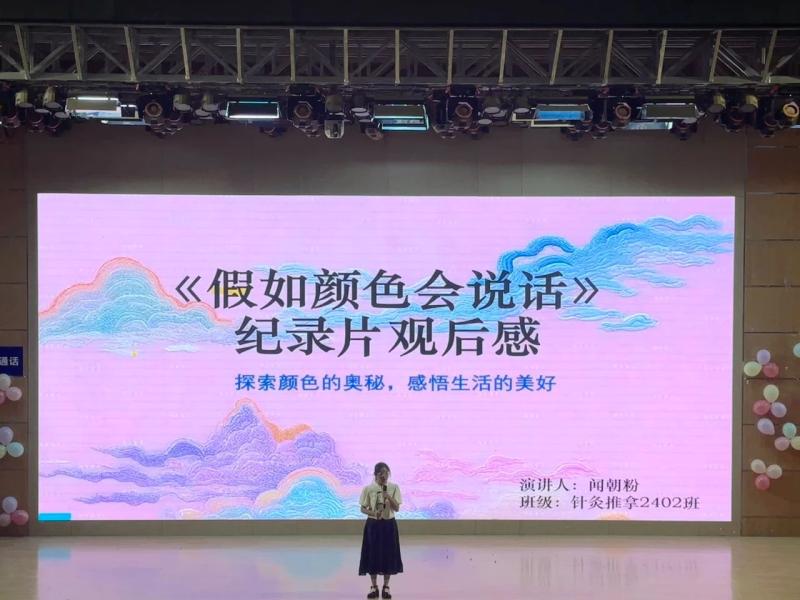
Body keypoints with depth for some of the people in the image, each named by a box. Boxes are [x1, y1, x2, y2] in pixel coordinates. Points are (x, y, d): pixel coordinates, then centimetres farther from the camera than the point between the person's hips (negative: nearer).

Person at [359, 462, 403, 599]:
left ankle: (386, 586, 16)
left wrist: (388, 497, -21)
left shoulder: (394, 488, -3)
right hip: (373, 524, -1)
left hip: (389, 524, 1)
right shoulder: (368, 489, -6)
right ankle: (374, 586, 15)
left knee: (388, 554, 4)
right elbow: (363, 508, -1)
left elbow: (397, 508, -5)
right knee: (372, 554, 3)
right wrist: (373, 513, -19)